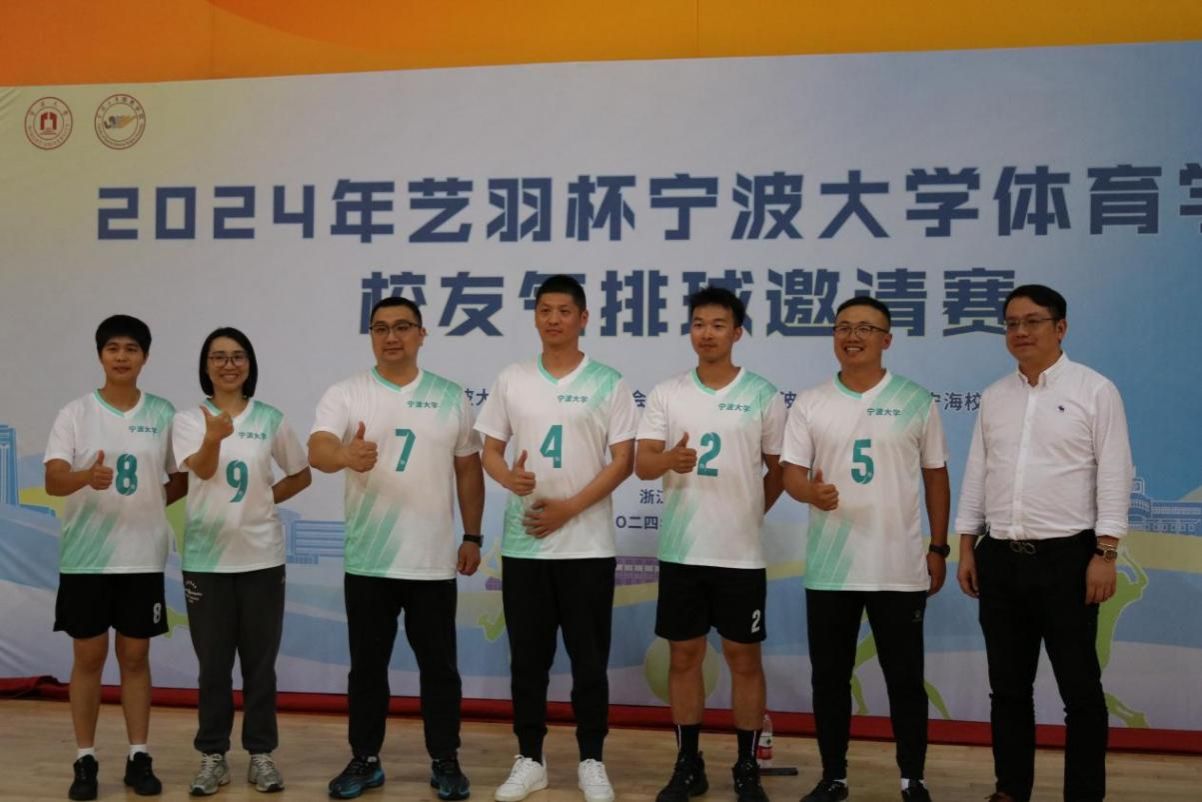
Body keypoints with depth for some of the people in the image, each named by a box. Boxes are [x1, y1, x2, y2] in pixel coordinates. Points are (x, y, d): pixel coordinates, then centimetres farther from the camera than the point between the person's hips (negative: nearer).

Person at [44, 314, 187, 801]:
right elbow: (52, 481, -13)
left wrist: (149, 502, 1)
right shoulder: (75, 413, -2)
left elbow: (184, 479, 13)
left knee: (135, 656, 7)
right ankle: (85, 761, 14)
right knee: (88, 656, 5)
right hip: (86, 556, -1)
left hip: (143, 557, 1)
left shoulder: (163, 414, 3)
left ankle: (139, 758, 15)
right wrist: (87, 477, -33)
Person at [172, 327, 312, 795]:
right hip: (206, 558, -1)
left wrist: (266, 499, -1)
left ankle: (261, 754, 17)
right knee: (213, 664, 6)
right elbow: (201, 468, -21)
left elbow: (301, 475, 13)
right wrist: (213, 437, -41)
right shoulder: (188, 420, -2)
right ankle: (212, 757, 16)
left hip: (261, 557, 1)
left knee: (260, 662, 7)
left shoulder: (271, 420, 3)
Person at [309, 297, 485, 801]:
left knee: (439, 666, 8)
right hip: (368, 562, 0)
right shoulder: (345, 395, -1)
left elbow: (468, 471, 10)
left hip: (434, 563, 1)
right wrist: (346, 456, -41)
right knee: (367, 666, 10)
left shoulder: (451, 397, 5)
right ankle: (365, 760, 23)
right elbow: (317, 451, -18)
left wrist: (472, 537, 7)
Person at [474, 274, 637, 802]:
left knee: (589, 658, 4)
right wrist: (509, 477, -14)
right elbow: (489, 451, 9)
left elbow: (623, 460, -4)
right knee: (528, 657, 8)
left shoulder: (607, 383, -1)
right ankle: (529, 759, 20)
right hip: (523, 543, 2)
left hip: (587, 545, -2)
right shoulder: (511, 381, 7)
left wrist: (569, 507, -14)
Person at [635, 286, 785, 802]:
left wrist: (752, 513, 6)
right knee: (684, 656, 8)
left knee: (744, 658, 5)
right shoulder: (666, 393, 3)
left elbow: (780, 468, 9)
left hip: (741, 553, -1)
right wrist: (670, 460, -25)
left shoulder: (764, 396, -1)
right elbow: (641, 464, -4)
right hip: (680, 550, 2)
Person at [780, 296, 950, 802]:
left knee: (905, 679, 6)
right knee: (829, 677, 8)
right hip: (829, 568, 1)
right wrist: (811, 492, -22)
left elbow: (936, 477, 8)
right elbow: (791, 474, 1)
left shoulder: (916, 401, 3)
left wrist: (938, 548, 4)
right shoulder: (810, 403, 4)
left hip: (900, 568, -1)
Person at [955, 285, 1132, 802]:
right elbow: (977, 473, 13)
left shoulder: (1095, 390, -3)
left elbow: (1114, 476, -7)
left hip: (1066, 556, -4)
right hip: (1000, 557, 5)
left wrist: (1105, 554, -13)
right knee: (1008, 686, 12)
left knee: (1080, 688, 4)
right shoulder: (994, 396, 11)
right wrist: (967, 547, 8)